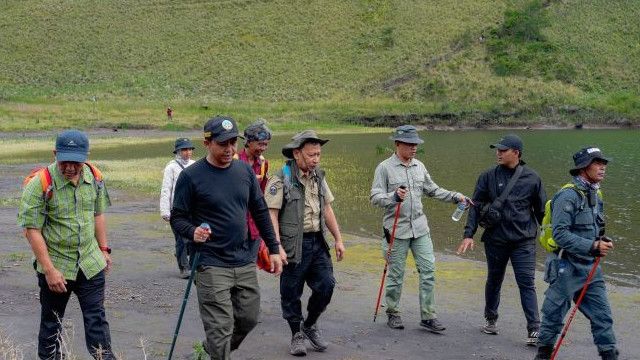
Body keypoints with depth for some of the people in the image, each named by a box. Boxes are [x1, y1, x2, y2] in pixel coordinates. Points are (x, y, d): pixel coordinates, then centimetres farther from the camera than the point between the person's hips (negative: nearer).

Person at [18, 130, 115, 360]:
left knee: (96, 318, 5)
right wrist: (49, 270, -19)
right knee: (51, 323, 12)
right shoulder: (40, 184, -17)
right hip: (56, 266, -3)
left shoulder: (93, 178, -1)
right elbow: (32, 229, -17)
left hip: (91, 263, 3)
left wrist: (104, 249, 12)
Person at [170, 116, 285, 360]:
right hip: (211, 265, -5)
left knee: (248, 319, 14)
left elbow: (260, 212, 13)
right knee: (220, 328, -6)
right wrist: (192, 232, -26)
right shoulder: (191, 176, -8)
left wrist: (274, 249, 11)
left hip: (245, 262, 5)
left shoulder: (245, 171, 6)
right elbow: (177, 218, -5)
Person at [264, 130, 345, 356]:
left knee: (326, 285, -1)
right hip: (294, 245, -5)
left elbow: (327, 209, 16)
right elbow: (271, 215, -15)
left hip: (317, 243, 5)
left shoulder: (318, 176, 10)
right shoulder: (281, 180, -11)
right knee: (291, 294, 5)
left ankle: (310, 325, 23)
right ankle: (297, 335, 23)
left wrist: (338, 239, 13)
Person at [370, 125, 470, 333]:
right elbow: (375, 197, -11)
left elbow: (432, 190, 21)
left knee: (428, 270, 0)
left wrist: (455, 197, 10)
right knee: (396, 274, 4)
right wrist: (394, 197, -29)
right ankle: (393, 314, 20)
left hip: (420, 228, 5)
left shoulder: (419, 166, 11)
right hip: (397, 229, -5)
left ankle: (428, 316, 6)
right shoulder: (385, 168, -6)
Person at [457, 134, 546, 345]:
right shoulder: (488, 177, 0)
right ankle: (491, 319, 34)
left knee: (527, 284, -6)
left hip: (524, 241, -1)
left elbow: (541, 210, 8)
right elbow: (476, 207, 0)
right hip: (495, 239, 2)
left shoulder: (532, 178, 0)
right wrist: (468, 234, -8)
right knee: (494, 281, 15)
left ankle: (534, 329, -4)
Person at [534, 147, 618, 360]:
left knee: (602, 314, 6)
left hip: (590, 267, 8)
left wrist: (603, 242, 4)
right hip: (567, 268, -8)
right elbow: (561, 234, -23)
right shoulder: (568, 196, -18)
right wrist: (593, 247, -24)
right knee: (554, 315, 6)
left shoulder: (595, 196, 11)